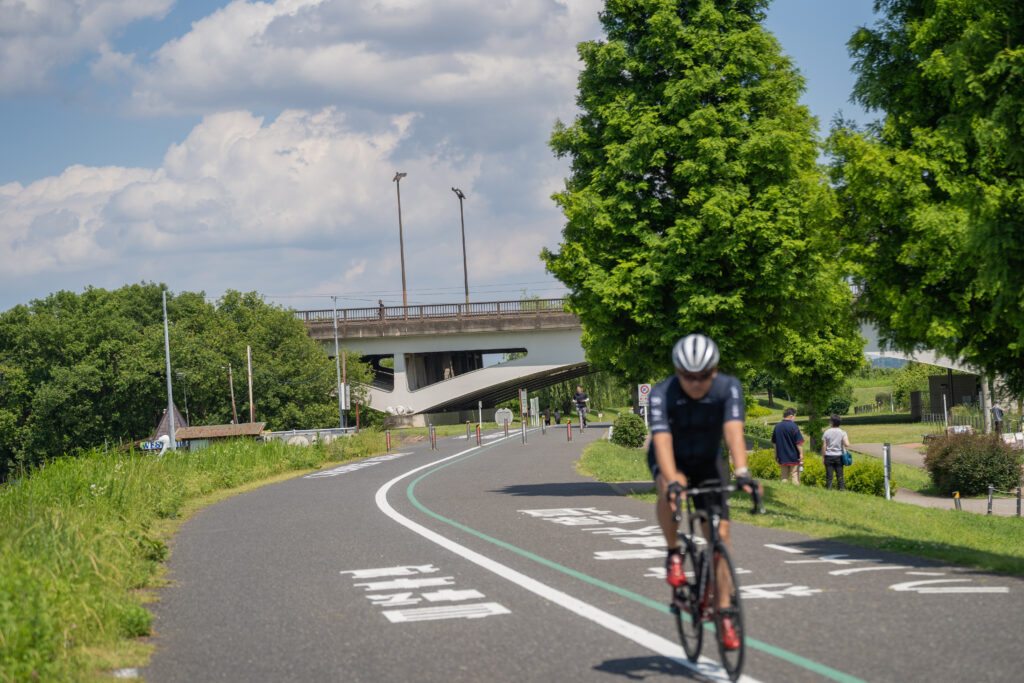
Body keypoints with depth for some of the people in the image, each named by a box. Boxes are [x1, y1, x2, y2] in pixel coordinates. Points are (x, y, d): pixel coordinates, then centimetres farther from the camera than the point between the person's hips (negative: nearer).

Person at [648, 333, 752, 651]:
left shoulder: (729, 388, -25)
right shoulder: (662, 394, -28)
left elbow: (734, 431, -37)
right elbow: (662, 440, -39)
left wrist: (742, 472, -52)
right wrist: (671, 480, -55)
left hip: (708, 461, 2)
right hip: (672, 461, -2)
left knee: (720, 534, -9)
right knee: (669, 490, -38)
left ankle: (724, 615, -2)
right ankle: (673, 554, -15)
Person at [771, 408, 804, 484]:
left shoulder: (777, 426, 6)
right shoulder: (793, 426, -13)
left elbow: (774, 442, 12)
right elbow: (799, 443, -14)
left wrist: (776, 455, 20)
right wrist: (801, 454, -8)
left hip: (782, 458, 5)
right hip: (794, 457, -5)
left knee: (784, 477, 12)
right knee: (795, 477, 1)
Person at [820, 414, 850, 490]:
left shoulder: (826, 432, -4)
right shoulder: (842, 433, -3)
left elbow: (824, 446, -3)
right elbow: (847, 445, -14)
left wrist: (823, 456, 7)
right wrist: (848, 439, 8)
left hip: (829, 456, -1)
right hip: (839, 456, 1)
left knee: (829, 475, 1)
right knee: (840, 475, 5)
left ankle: (829, 489, -1)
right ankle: (842, 488, 2)